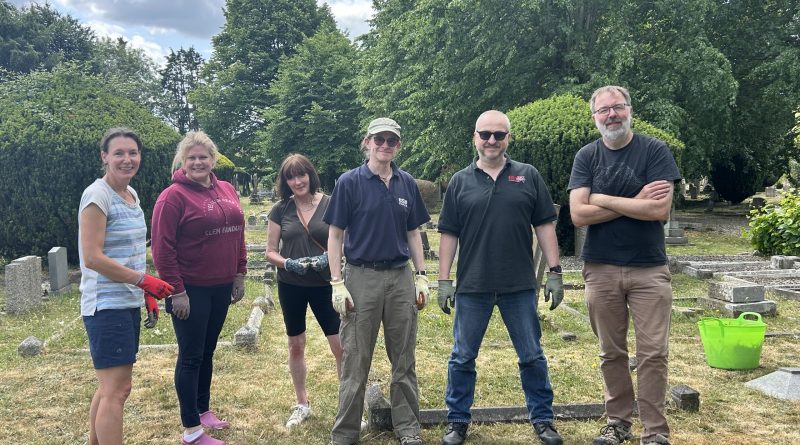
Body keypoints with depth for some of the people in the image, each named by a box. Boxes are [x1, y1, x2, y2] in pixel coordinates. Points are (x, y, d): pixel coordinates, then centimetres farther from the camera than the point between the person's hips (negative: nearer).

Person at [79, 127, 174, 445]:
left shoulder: (131, 194, 12)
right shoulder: (97, 196, -13)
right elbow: (92, 257, -19)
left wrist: (147, 295, 14)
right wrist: (145, 281, -18)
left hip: (128, 304, 8)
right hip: (106, 306, -8)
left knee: (110, 386, 16)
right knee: (117, 390, -7)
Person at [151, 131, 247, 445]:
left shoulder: (227, 190, 8)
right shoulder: (173, 197, -13)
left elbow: (237, 235, 15)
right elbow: (162, 249, -16)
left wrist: (239, 274, 11)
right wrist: (176, 291, -17)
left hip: (221, 288, 6)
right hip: (191, 290, -6)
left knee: (207, 352, 18)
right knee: (191, 356, 1)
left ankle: (203, 409, 33)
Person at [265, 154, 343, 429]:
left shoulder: (331, 205, -6)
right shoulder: (281, 210, 0)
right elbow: (270, 252, 3)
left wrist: (329, 257, -19)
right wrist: (287, 263, -16)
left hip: (324, 285, -2)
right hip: (290, 286, 2)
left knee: (341, 346, -3)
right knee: (296, 346, 14)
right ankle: (302, 404, 31)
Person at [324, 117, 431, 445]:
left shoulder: (407, 184, 7)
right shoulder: (349, 182, -4)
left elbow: (413, 234, 13)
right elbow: (335, 236, -4)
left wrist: (421, 277, 7)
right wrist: (337, 284, -10)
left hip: (401, 277, 4)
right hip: (361, 278, -3)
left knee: (404, 359, 10)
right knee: (355, 361, 4)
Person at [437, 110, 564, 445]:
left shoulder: (528, 176, 4)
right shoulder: (460, 182, 4)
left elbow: (544, 226, 4)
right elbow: (448, 234, 4)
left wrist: (554, 272, -1)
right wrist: (443, 281, 0)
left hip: (520, 287, 0)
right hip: (472, 287, 0)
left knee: (532, 357, 10)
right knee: (462, 358, 8)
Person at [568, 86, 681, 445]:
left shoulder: (655, 151, -3)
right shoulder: (586, 156, 3)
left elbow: (660, 210, -15)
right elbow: (578, 215, -9)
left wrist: (603, 200, -10)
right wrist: (635, 202, -11)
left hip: (649, 270, -2)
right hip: (601, 270, 2)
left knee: (653, 353, 0)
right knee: (612, 353, 11)